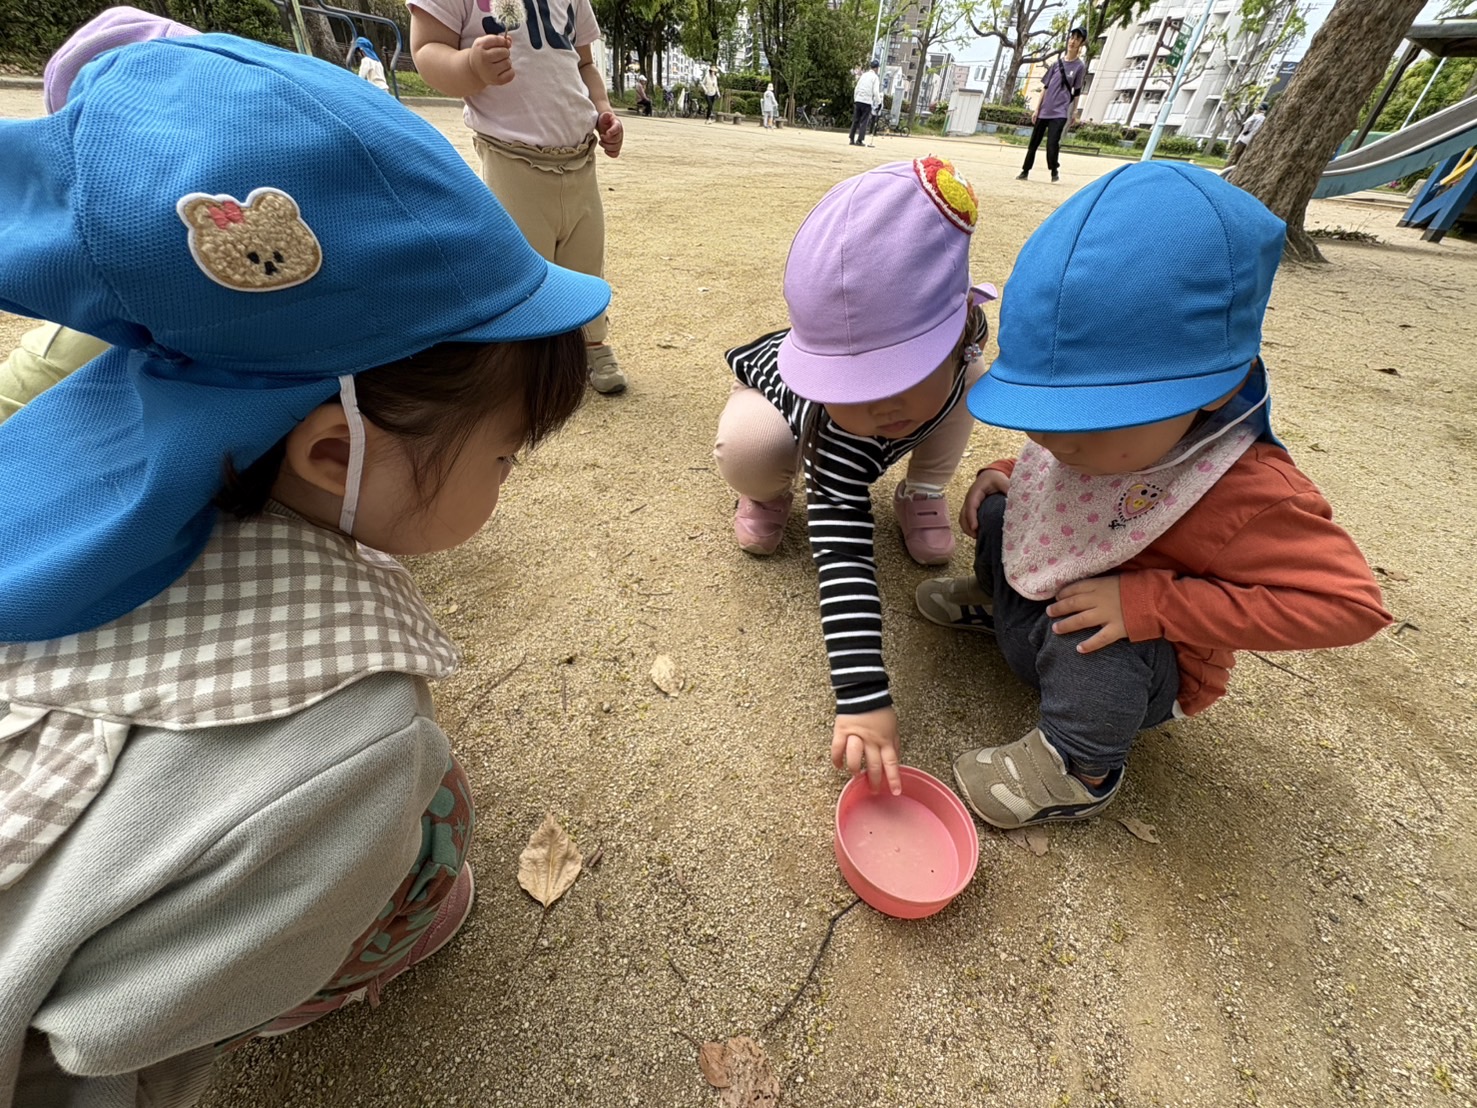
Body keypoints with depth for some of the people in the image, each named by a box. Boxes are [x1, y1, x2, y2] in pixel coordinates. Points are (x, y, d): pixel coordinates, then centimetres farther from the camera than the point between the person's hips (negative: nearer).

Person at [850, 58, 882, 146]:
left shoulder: (863, 75, 14)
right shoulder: (875, 77, -3)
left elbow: (856, 88, 15)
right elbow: (876, 91, -10)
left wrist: (855, 99, 24)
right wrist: (879, 102, -2)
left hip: (858, 100, 5)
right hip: (867, 101, -5)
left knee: (855, 120, 9)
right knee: (864, 122, -2)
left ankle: (852, 139, 6)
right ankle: (860, 140, -9)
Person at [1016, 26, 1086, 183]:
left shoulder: (1080, 66, 2)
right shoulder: (1057, 62, 10)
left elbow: (1077, 92, 3)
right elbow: (1045, 86, 12)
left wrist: (1073, 113, 1)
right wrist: (1037, 108, 4)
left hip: (1060, 112, -4)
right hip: (1044, 110, 4)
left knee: (1052, 143, -15)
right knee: (1034, 142, 5)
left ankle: (1055, 170, 5)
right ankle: (1025, 171, 14)